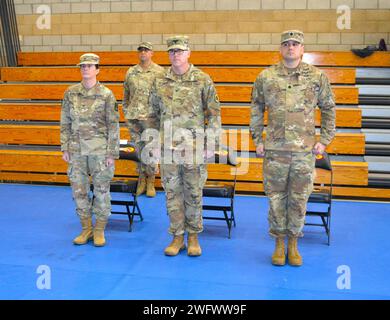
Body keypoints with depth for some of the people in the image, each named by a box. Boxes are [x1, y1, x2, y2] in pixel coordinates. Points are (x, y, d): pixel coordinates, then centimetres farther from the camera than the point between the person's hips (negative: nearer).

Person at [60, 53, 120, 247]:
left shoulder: (106, 95, -4)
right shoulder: (70, 93, 5)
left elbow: (113, 125, -4)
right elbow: (65, 123, 9)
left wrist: (112, 153, -7)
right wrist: (65, 148, 4)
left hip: (100, 149, -3)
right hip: (77, 149, 3)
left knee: (101, 190, 3)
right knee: (79, 190, 8)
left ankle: (99, 231, 17)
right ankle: (86, 229, 23)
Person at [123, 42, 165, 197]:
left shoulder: (159, 72, 0)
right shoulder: (131, 72, 10)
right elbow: (126, 94, 16)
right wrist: (126, 112, 11)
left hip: (151, 116, -3)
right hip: (133, 116, 3)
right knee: (139, 149, 9)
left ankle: (151, 181, 11)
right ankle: (142, 179, 19)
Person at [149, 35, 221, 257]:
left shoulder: (203, 80, -3)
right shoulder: (160, 82, 7)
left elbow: (214, 114, -2)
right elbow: (155, 113, 14)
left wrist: (211, 144, -6)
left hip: (194, 147, -3)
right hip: (168, 147, 3)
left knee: (193, 194, 6)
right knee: (173, 193, 8)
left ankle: (193, 237, 21)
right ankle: (177, 237, 20)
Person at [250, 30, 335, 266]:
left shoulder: (317, 77, 3)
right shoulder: (266, 77, 3)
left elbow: (329, 109, 9)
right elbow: (256, 110, 10)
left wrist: (324, 140, 3)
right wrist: (257, 141, 6)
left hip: (305, 150, 0)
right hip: (275, 149, 0)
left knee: (299, 199, 8)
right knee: (276, 197, 7)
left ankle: (293, 244, 24)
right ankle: (279, 243, 23)